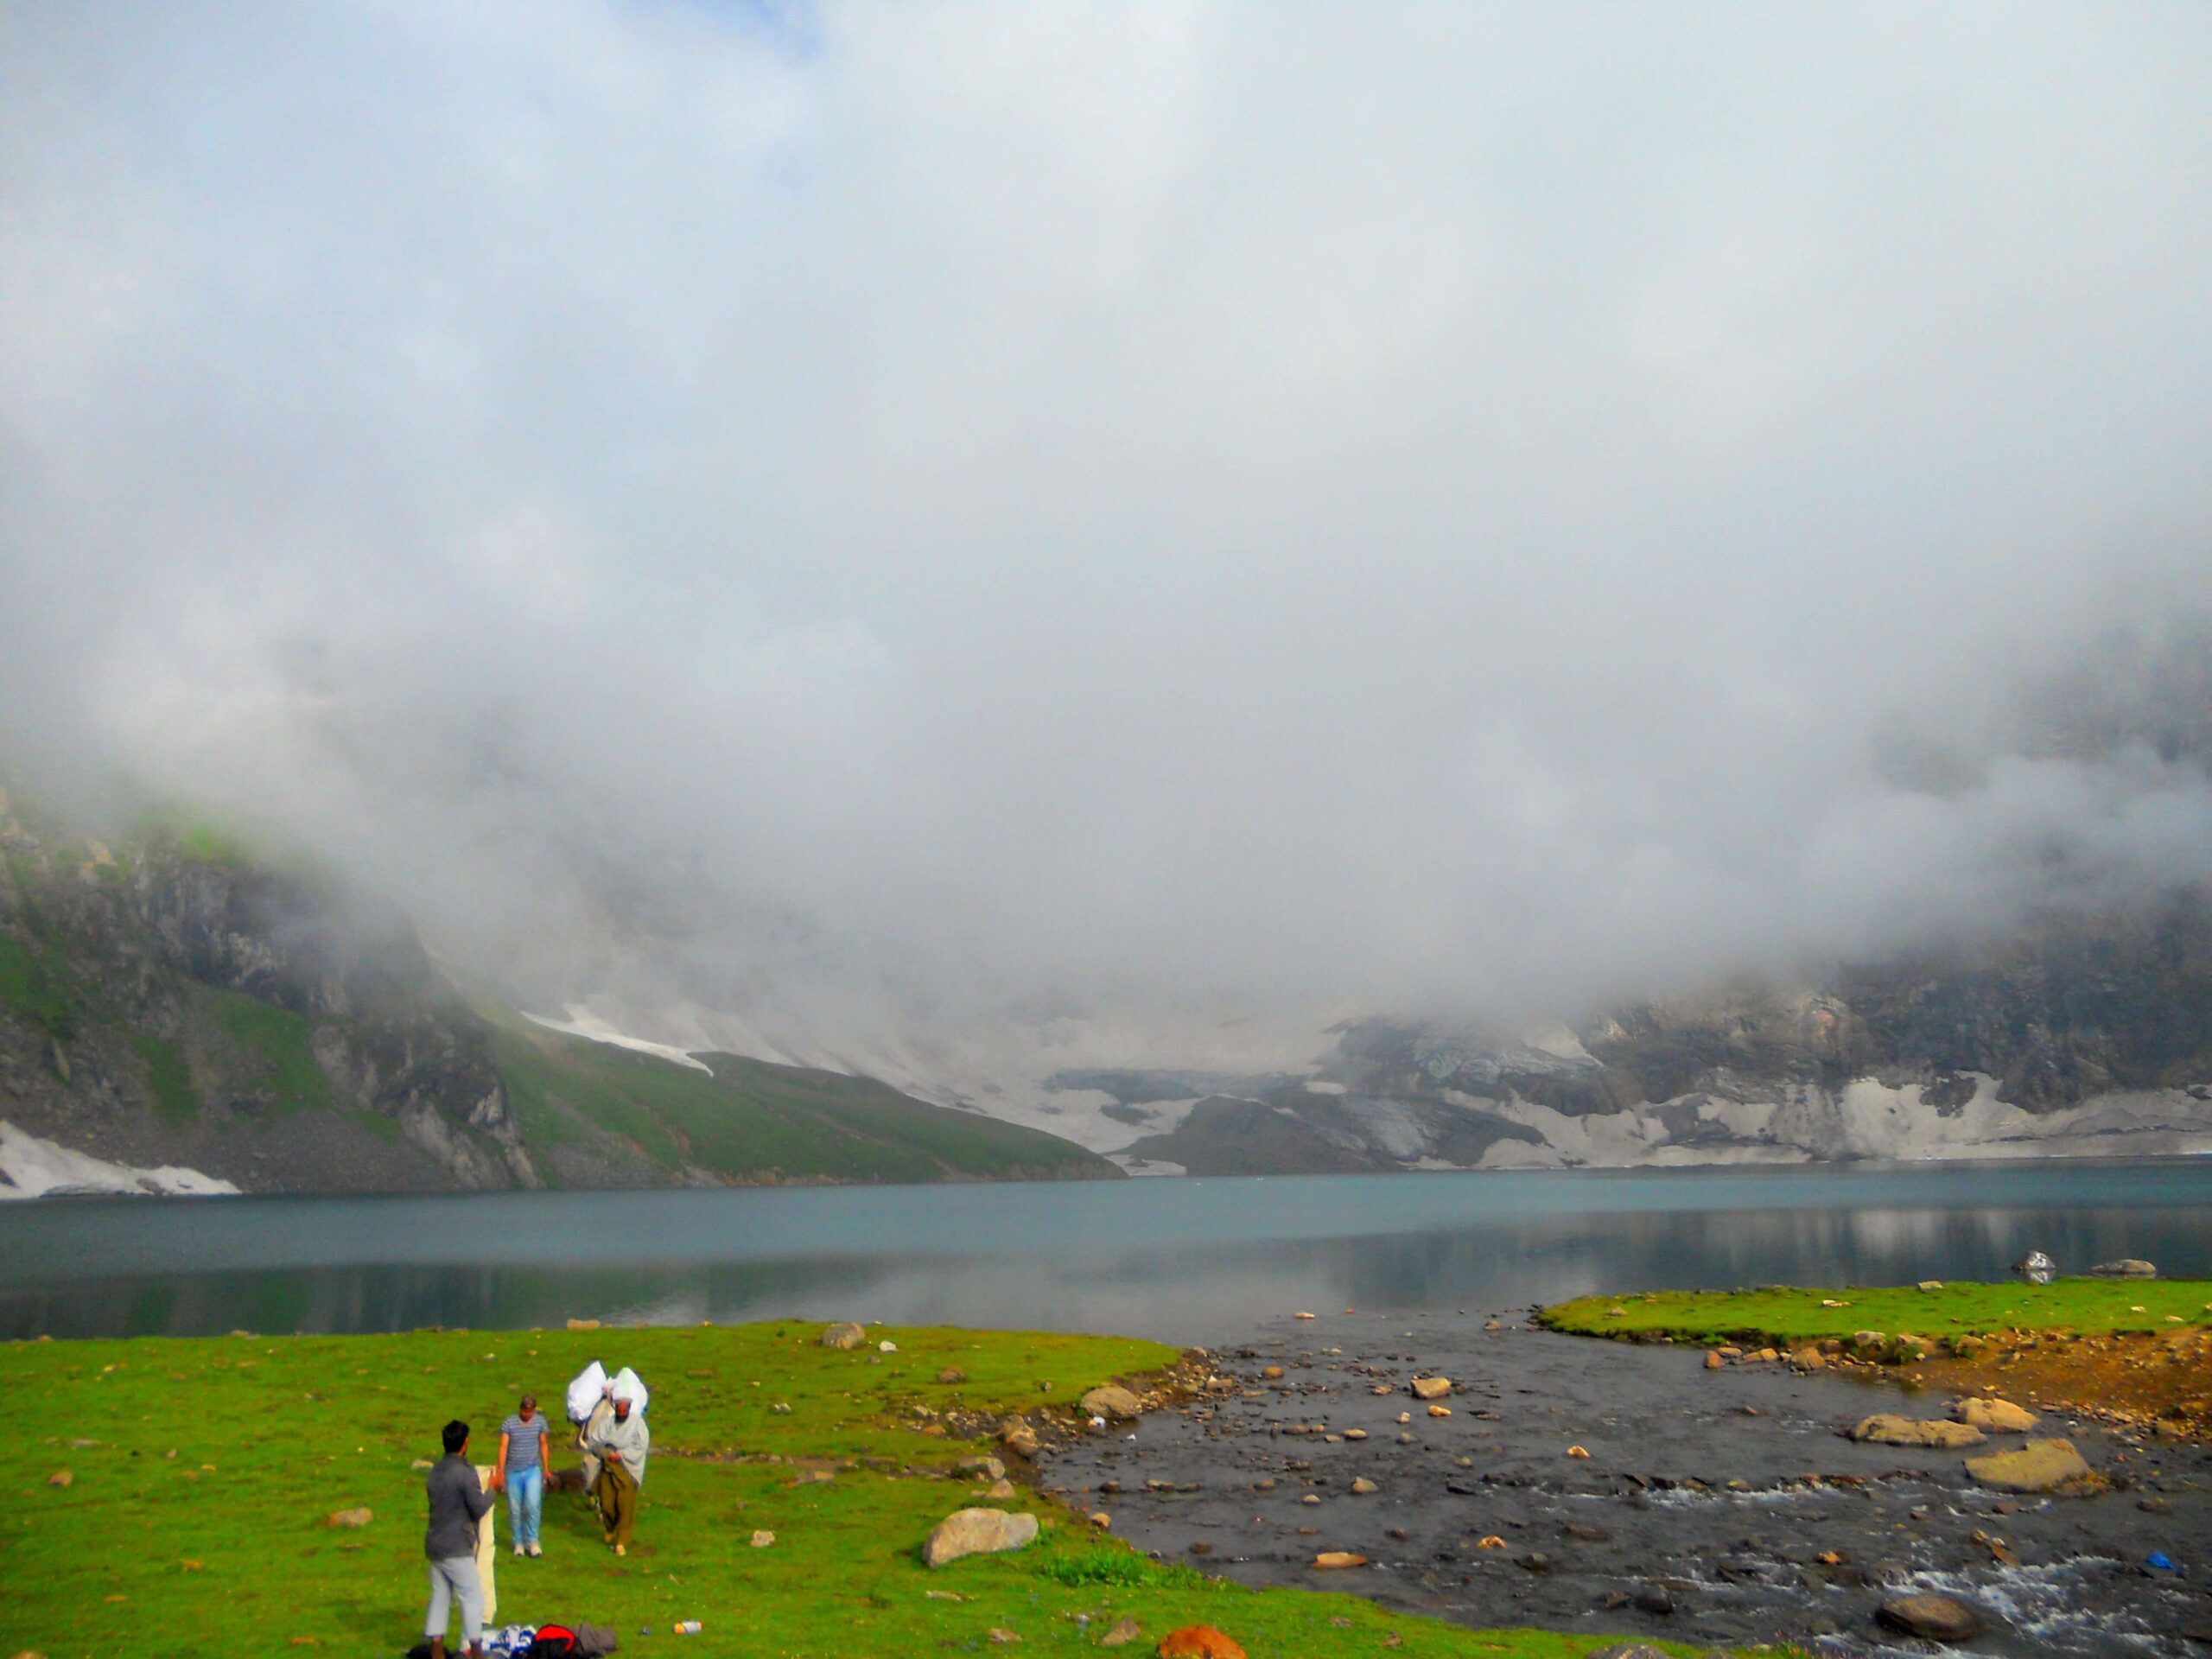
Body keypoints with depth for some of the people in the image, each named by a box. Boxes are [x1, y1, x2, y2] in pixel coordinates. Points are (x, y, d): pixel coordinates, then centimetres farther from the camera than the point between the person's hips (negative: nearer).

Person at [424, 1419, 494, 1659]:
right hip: (456, 1548, -8)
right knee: (472, 1597, 3)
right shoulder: (465, 1473, -19)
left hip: (435, 1544, 8)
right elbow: (480, 1509, -15)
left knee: (440, 1597, 13)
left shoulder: (435, 1470, 6)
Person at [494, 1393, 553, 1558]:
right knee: (514, 1510, 7)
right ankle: (519, 1543, 23)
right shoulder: (509, 1423, -8)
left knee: (533, 1505, -14)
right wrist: (500, 1472, -12)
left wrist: (546, 1468, 11)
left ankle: (532, 1541, 3)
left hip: (533, 1470, 0)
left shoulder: (540, 1422, 0)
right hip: (513, 1472, 0)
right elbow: (503, 1447, -8)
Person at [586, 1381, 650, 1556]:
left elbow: (642, 1446, -10)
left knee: (626, 1506, -5)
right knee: (607, 1504, 5)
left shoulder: (637, 1422, -6)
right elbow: (595, 1442, -1)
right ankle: (610, 1529, 37)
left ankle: (621, 1542, 9)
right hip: (608, 1469, 3)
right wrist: (607, 1453, -18)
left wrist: (621, 1454, -17)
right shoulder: (607, 1423, 2)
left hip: (628, 1470, -3)